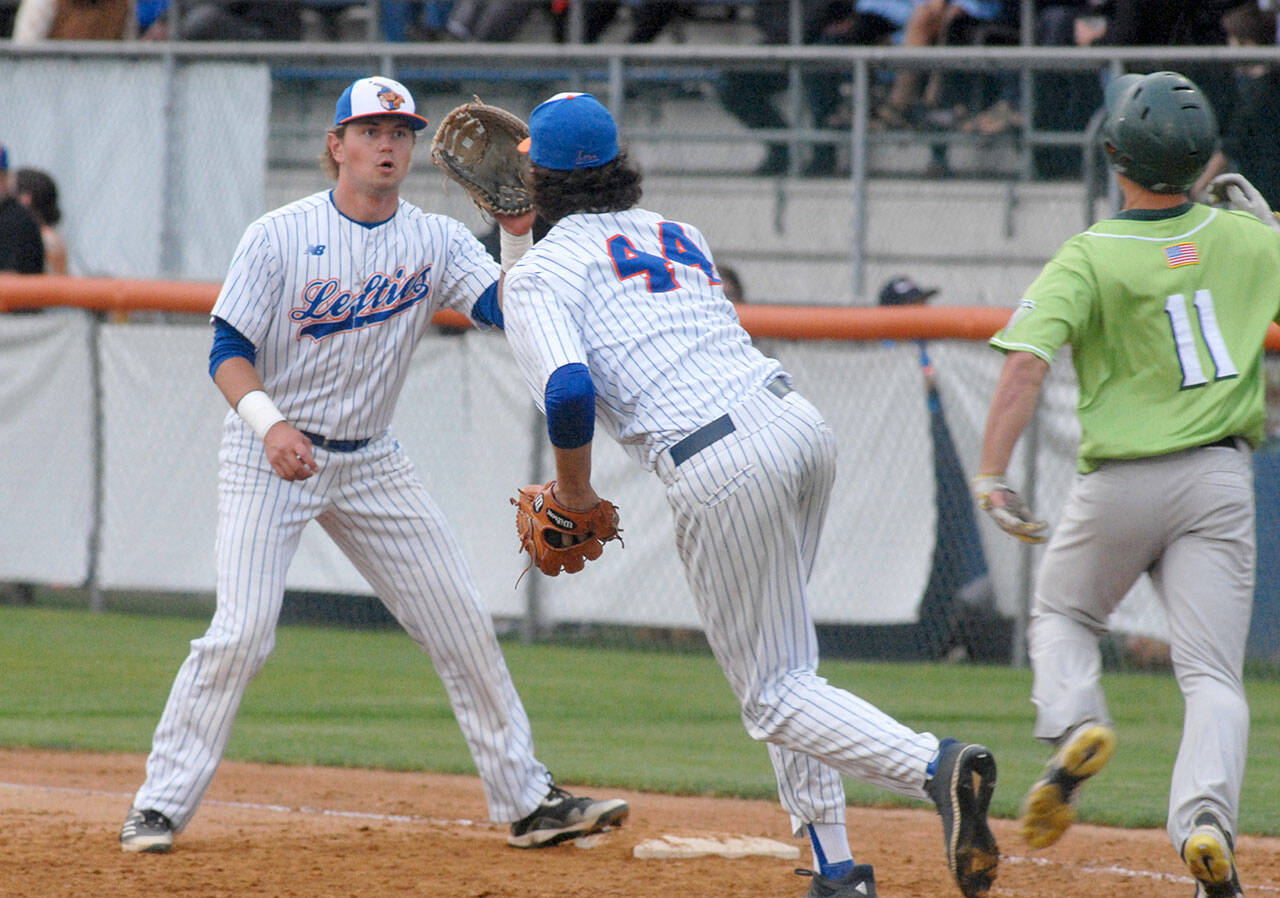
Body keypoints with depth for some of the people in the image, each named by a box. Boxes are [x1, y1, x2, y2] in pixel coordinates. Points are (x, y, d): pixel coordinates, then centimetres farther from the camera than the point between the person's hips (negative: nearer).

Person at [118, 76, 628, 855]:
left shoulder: (437, 242, 0)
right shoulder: (280, 236, -10)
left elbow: (509, 312, -13)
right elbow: (229, 353, -11)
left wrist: (520, 234, -27)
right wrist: (270, 423, -28)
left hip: (371, 463, 4)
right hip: (270, 456, -4)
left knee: (463, 622, 2)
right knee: (243, 632, -17)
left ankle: (527, 800, 11)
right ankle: (161, 805, -8)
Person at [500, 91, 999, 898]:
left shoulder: (539, 273, 4)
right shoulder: (678, 235, 24)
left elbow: (568, 391, -12)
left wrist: (574, 491, 7)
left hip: (722, 466, -7)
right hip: (800, 418, 7)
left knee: (775, 696, -1)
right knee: (784, 659, 22)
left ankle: (934, 768, -26)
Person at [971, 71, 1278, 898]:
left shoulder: (1089, 259, -10)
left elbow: (1028, 364, -21)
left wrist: (991, 474, -22)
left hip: (1119, 484, -1)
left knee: (1063, 615, 25)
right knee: (1212, 673, -1)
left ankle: (1074, 723, -3)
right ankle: (1207, 815, -25)